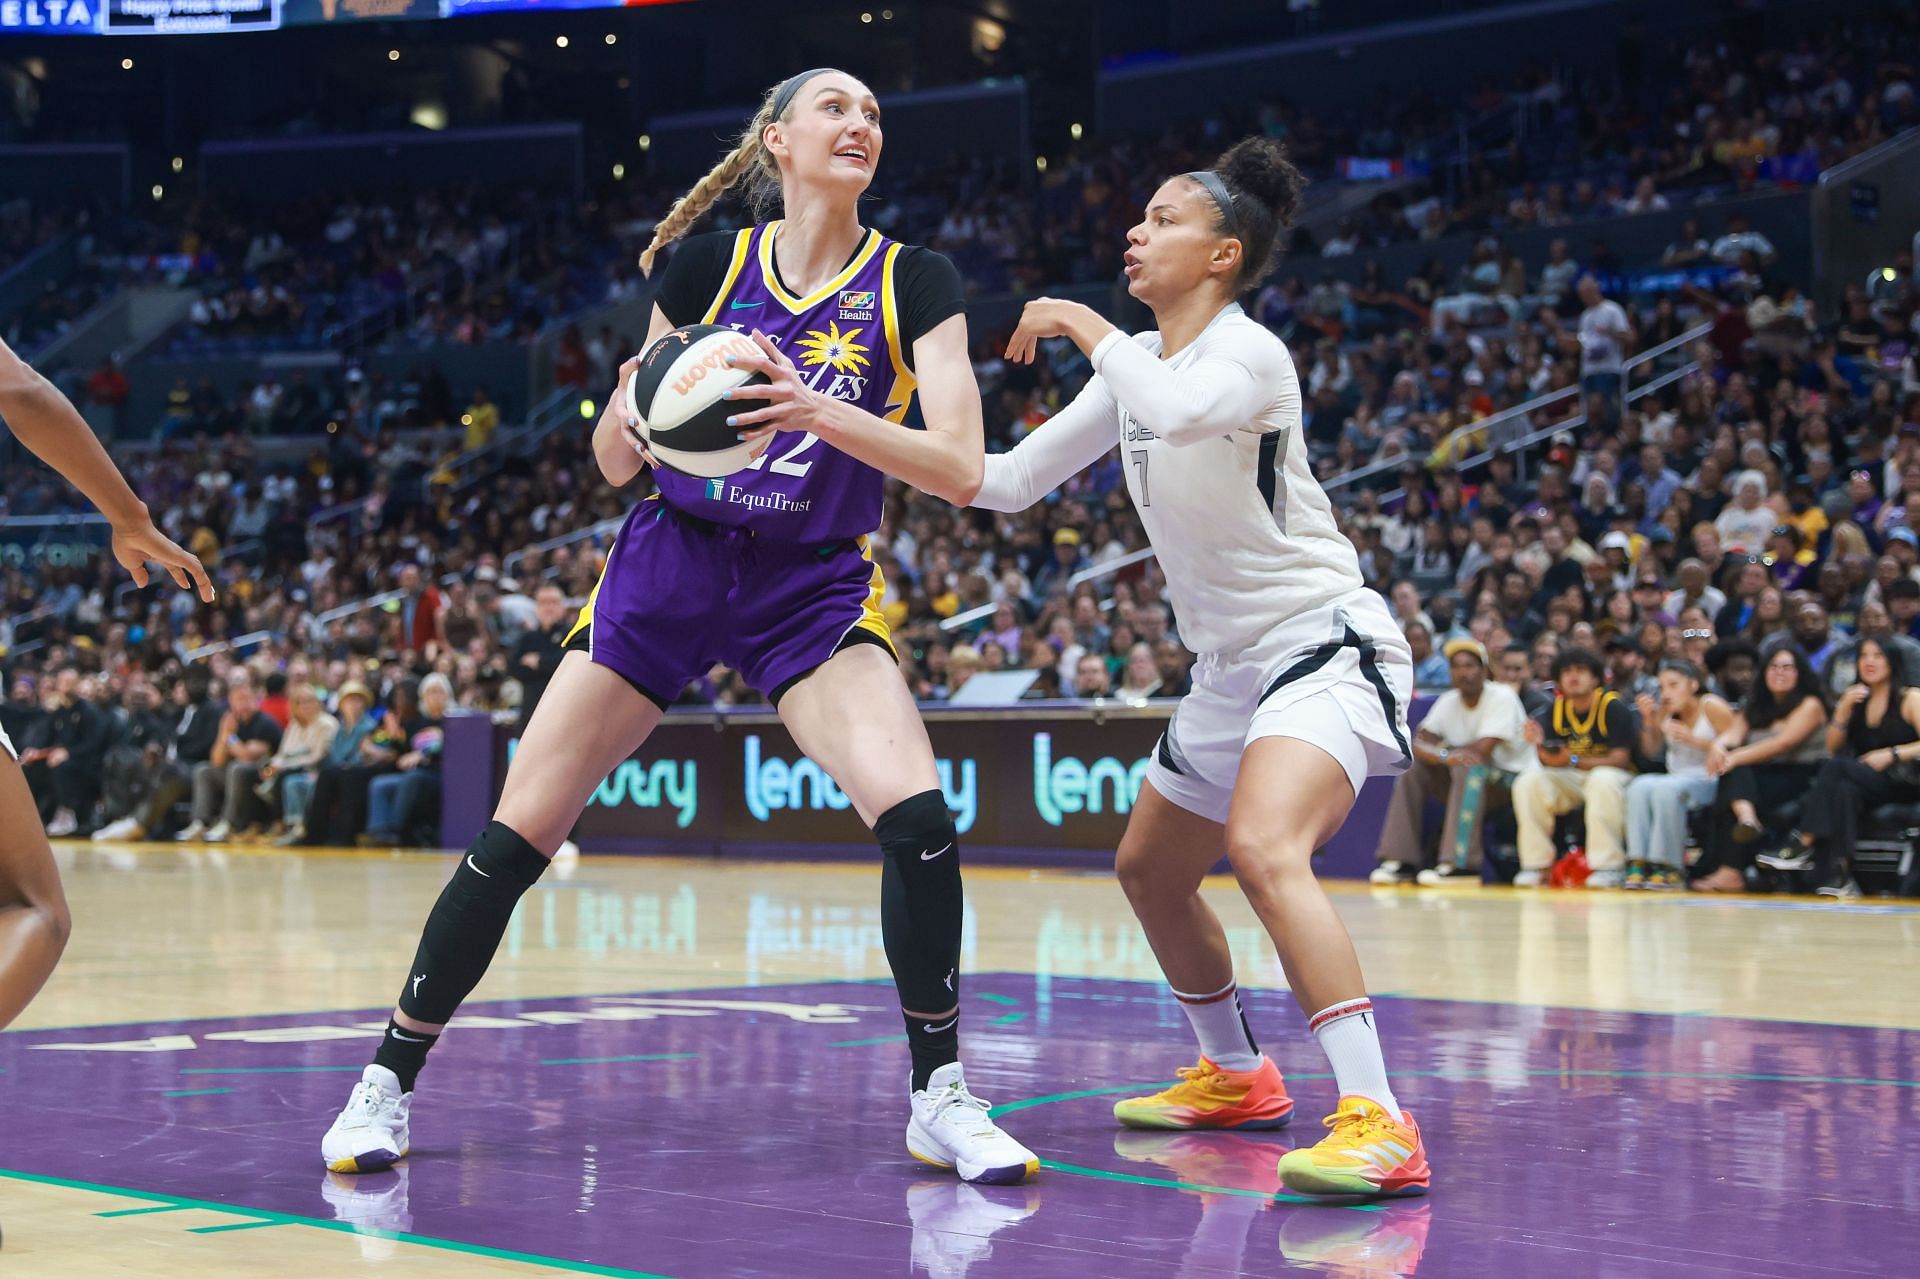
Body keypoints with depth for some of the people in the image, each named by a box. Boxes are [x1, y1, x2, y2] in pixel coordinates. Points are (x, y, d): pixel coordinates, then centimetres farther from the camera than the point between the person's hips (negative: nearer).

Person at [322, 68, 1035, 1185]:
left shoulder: (915, 284, -3)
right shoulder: (707, 265, -1)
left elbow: (961, 466, -15)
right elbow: (615, 460, 4)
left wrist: (818, 413, -29)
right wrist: (633, 417, -20)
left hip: (814, 588, -1)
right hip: (669, 562, 1)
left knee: (918, 818, -23)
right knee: (514, 840, -3)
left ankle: (940, 1095, -5)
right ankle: (390, 1082, 13)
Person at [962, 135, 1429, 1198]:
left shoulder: (1250, 353, -16)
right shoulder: (1136, 363, 10)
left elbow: (1181, 411, -40)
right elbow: (1010, 480, 14)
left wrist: (1081, 324, -25)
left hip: (1323, 642, -10)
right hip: (1233, 663, 10)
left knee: (1264, 850, -33)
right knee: (1150, 870, 21)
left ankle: (1380, 1125, -38)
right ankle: (1236, 1076, 41)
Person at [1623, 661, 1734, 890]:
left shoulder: (1712, 707, -7)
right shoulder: (1665, 710, 8)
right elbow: (1652, 752, 17)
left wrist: (1693, 739, -20)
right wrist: (1648, 719, 0)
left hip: (1710, 781, -6)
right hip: (1678, 776, 6)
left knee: (1666, 788, -33)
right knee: (1639, 786, -22)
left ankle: (1668, 868, -29)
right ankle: (1639, 864, -28)